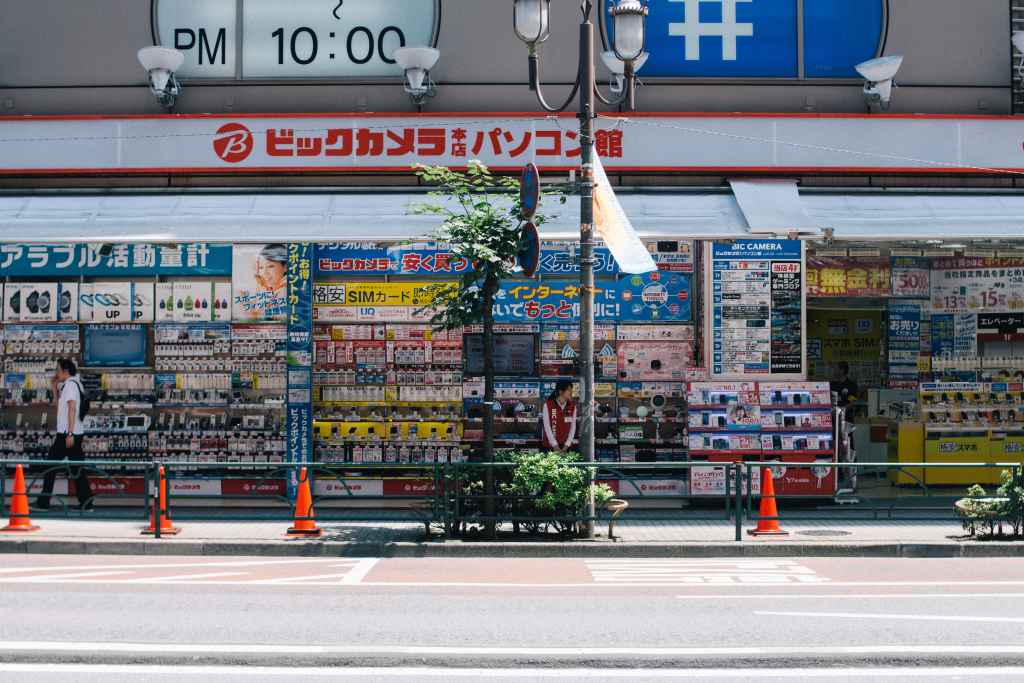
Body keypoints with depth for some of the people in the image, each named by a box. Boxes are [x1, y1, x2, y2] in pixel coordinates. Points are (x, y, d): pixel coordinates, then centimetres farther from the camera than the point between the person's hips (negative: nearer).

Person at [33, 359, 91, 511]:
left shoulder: (70, 384, -10)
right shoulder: (76, 384, 20)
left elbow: (72, 408, -20)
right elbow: (59, 406, 27)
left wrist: (69, 433, -25)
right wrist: (55, 387, 19)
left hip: (67, 434, -9)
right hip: (77, 434, 9)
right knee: (77, 468, 7)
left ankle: (43, 503, 1)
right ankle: (86, 503, 3)